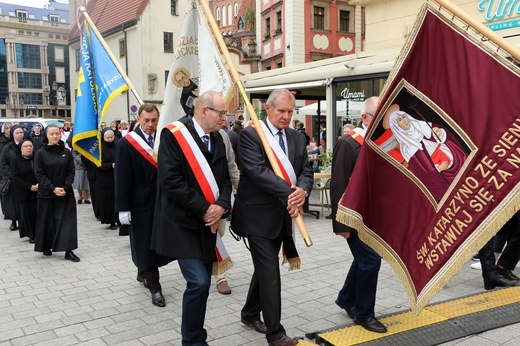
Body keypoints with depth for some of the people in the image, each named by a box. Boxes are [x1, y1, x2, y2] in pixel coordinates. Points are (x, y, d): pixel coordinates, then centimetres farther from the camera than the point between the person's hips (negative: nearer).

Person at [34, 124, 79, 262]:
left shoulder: (66, 152, 3)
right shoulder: (40, 153, -3)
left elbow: (71, 171, 1)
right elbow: (39, 174, -7)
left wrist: (65, 188, -12)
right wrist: (53, 188, -16)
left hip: (65, 193, 1)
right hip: (47, 193, -1)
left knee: (67, 221, -3)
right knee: (48, 221, 8)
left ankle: (68, 250, -1)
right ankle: (47, 247, 25)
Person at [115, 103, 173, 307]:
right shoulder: (126, 143, -7)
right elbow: (122, 178, -9)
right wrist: (123, 208, -12)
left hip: (162, 201, 4)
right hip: (140, 203, -4)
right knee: (145, 244, 3)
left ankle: (143, 273, 36)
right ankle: (154, 287, 14)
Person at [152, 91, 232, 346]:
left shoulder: (217, 140, 11)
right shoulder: (174, 134, -11)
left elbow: (224, 179, 11)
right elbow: (170, 180, -19)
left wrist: (221, 206, -9)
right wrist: (204, 208, -16)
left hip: (207, 222, 7)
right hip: (182, 222, -7)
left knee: (202, 282, 10)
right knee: (198, 282, -12)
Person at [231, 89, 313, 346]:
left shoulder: (297, 138, 10)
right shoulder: (250, 134, -10)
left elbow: (306, 170, 3)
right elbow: (257, 170, -22)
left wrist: (302, 190, -20)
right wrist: (289, 193, -28)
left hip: (283, 214, 7)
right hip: (258, 214, -7)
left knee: (264, 267, 19)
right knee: (270, 272, -5)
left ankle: (250, 314, 37)